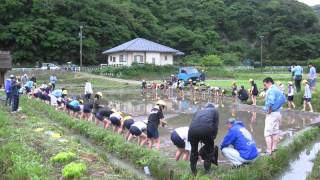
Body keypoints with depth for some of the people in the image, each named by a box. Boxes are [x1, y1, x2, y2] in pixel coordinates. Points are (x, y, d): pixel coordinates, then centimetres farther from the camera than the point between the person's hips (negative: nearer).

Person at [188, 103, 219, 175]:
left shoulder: (198, 111, 38)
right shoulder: (214, 111, 30)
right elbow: (215, 126, 17)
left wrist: (200, 139, 39)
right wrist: (213, 138, 24)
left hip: (192, 130, 3)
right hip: (206, 130, -3)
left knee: (194, 150, 24)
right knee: (210, 149, 24)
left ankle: (193, 172, 31)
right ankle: (207, 170, 24)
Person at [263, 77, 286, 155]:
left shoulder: (270, 90, -17)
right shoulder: (278, 90, 12)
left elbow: (270, 101, -33)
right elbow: (283, 100, 19)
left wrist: (269, 109, -19)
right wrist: (277, 106, 12)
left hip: (271, 114, -10)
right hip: (278, 113, 10)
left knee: (267, 133, -7)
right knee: (275, 132, 18)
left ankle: (269, 151, -9)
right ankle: (274, 148, 27)